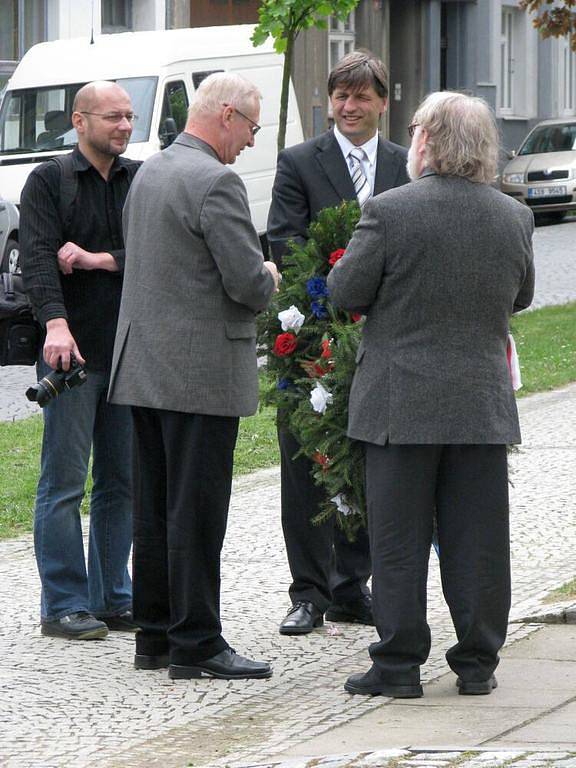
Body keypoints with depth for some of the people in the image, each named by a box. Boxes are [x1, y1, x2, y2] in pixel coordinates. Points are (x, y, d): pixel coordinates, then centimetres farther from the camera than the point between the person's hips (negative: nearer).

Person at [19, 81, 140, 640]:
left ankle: (112, 598, 17)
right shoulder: (49, 181, -1)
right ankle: (63, 605, 0)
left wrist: (98, 259, -12)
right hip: (73, 349, -5)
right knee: (64, 481, -4)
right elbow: (38, 257, -14)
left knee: (122, 481, 9)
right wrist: (56, 322, -28)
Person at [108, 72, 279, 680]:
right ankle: (195, 646, -2)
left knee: (153, 509, 12)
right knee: (196, 512, -5)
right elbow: (248, 282, -20)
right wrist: (267, 278, 4)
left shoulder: (149, 172, 13)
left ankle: (154, 634, 18)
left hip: (143, 367, 9)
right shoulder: (215, 182, -16)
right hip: (201, 371, -9)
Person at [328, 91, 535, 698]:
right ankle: (477, 663, 13)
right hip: (484, 406, 3)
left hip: (400, 405, -3)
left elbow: (345, 293, -9)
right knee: (477, 538, 9)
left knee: (398, 539, 4)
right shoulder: (514, 217, 0)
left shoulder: (389, 212, -14)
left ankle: (399, 664, 6)